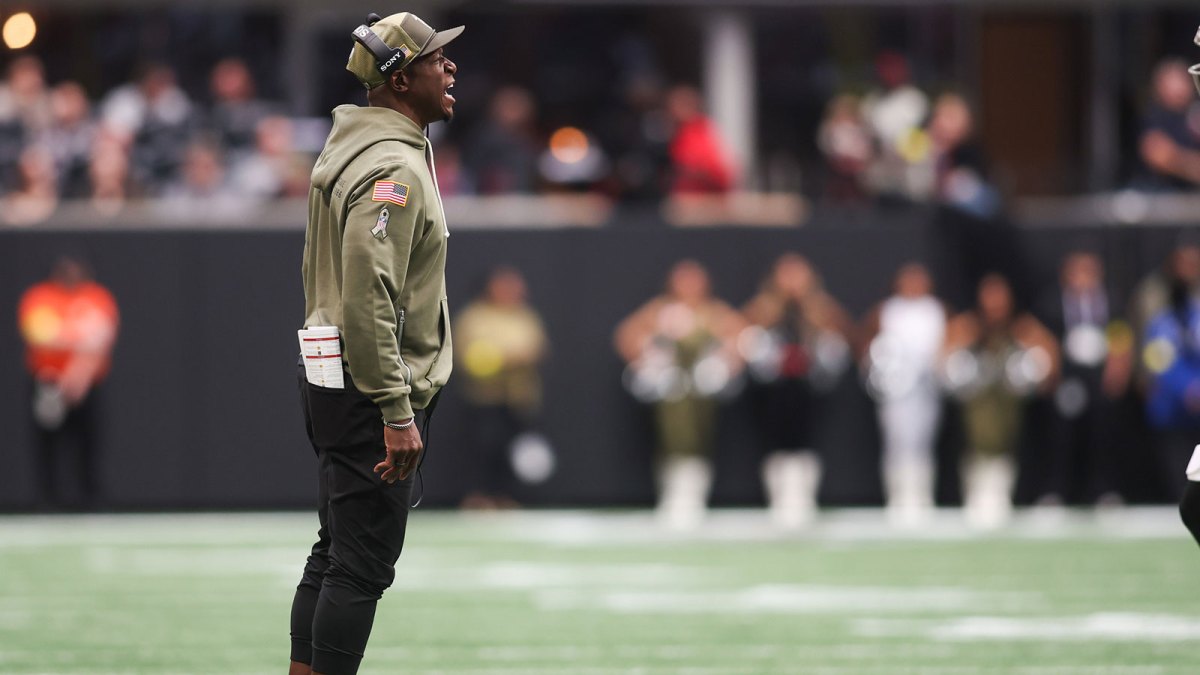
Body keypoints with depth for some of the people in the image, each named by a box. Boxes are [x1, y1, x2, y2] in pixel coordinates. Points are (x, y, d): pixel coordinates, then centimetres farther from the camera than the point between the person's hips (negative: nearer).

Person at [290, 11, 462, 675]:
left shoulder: (345, 151, 16)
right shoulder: (393, 168, -17)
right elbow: (369, 299, -24)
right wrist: (397, 414, -25)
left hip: (327, 380, 10)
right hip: (372, 393, -10)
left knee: (334, 556, 14)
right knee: (363, 565, -8)